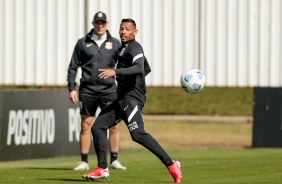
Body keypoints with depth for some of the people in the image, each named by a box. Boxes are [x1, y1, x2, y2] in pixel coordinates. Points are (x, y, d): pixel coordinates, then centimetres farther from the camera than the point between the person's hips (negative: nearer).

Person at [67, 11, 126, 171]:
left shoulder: (115, 43, 5)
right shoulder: (83, 43, 4)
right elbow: (73, 67, 7)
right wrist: (72, 88, 0)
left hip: (109, 90, 0)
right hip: (87, 90, 0)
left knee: (114, 126, -3)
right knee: (86, 126, 2)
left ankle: (114, 160, 5)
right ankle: (84, 162, 7)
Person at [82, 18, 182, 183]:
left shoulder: (134, 48, -9)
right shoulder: (123, 48, 20)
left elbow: (139, 68, -30)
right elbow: (148, 69, 32)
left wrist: (115, 72, -38)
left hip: (132, 98, -10)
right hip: (122, 98, 10)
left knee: (138, 134, -22)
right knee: (98, 127, 8)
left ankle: (171, 165, -22)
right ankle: (102, 169, 10)